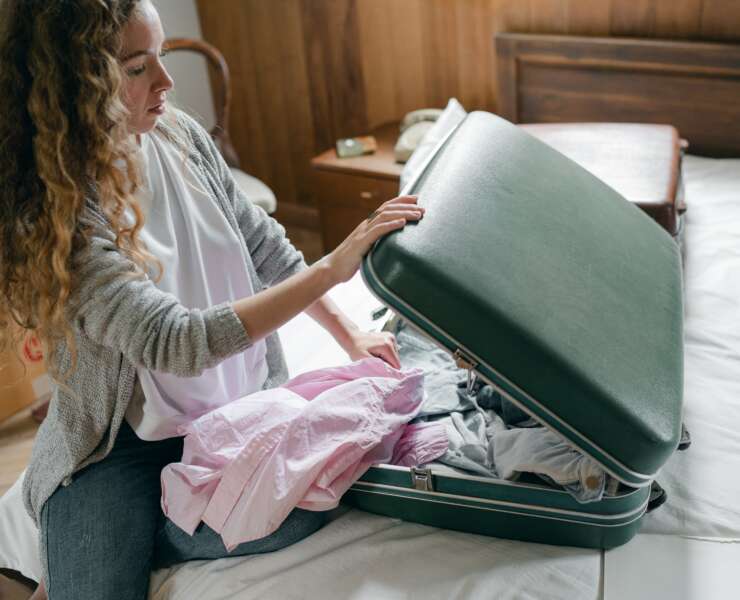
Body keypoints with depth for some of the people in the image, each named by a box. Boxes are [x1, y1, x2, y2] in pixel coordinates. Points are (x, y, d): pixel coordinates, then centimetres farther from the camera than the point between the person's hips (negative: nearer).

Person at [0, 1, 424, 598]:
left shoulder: (179, 136, -4)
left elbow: (265, 247, 8)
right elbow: (176, 343, -30)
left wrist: (349, 334, 6)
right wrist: (332, 268, -32)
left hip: (242, 403, 5)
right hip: (124, 438, -4)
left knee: (300, 510, -21)